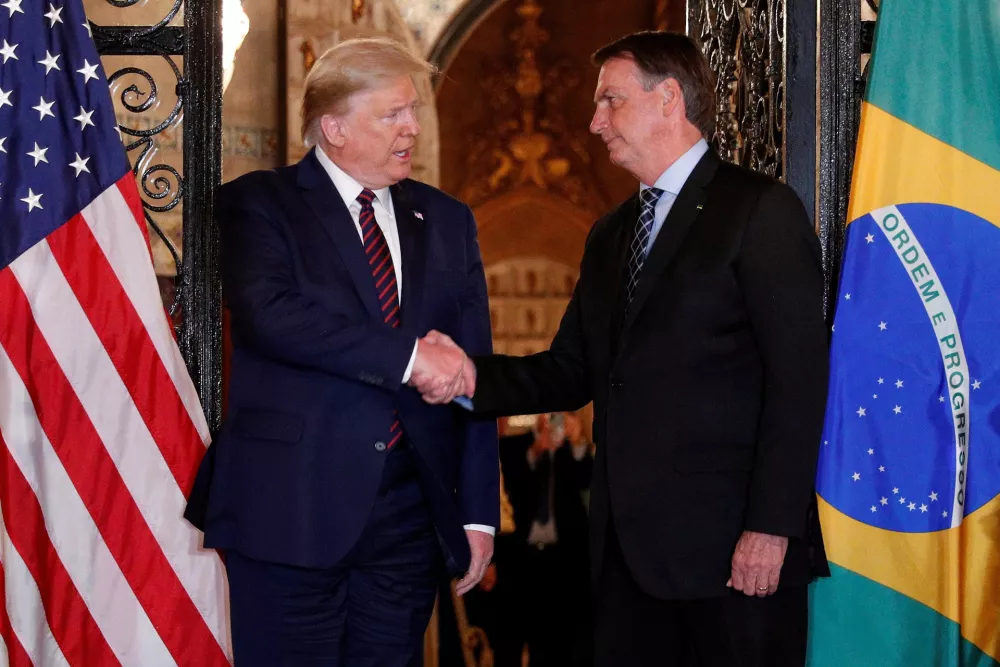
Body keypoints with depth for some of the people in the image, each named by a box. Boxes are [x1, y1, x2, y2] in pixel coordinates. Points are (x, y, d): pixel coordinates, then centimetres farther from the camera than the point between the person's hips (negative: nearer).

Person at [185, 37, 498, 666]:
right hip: (292, 508, -4)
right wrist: (408, 354, -22)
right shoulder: (258, 204, 0)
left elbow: (474, 374, 13)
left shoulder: (446, 220, 14)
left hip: (412, 513, 4)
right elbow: (269, 313, -20)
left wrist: (479, 512, 7)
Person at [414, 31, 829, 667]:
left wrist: (772, 525, -17)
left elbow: (798, 380, -12)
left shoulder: (761, 210, -5)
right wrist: (469, 375, -3)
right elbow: (572, 373, 14)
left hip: (729, 543, -7)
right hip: (630, 544, 7)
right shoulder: (610, 235, 19)